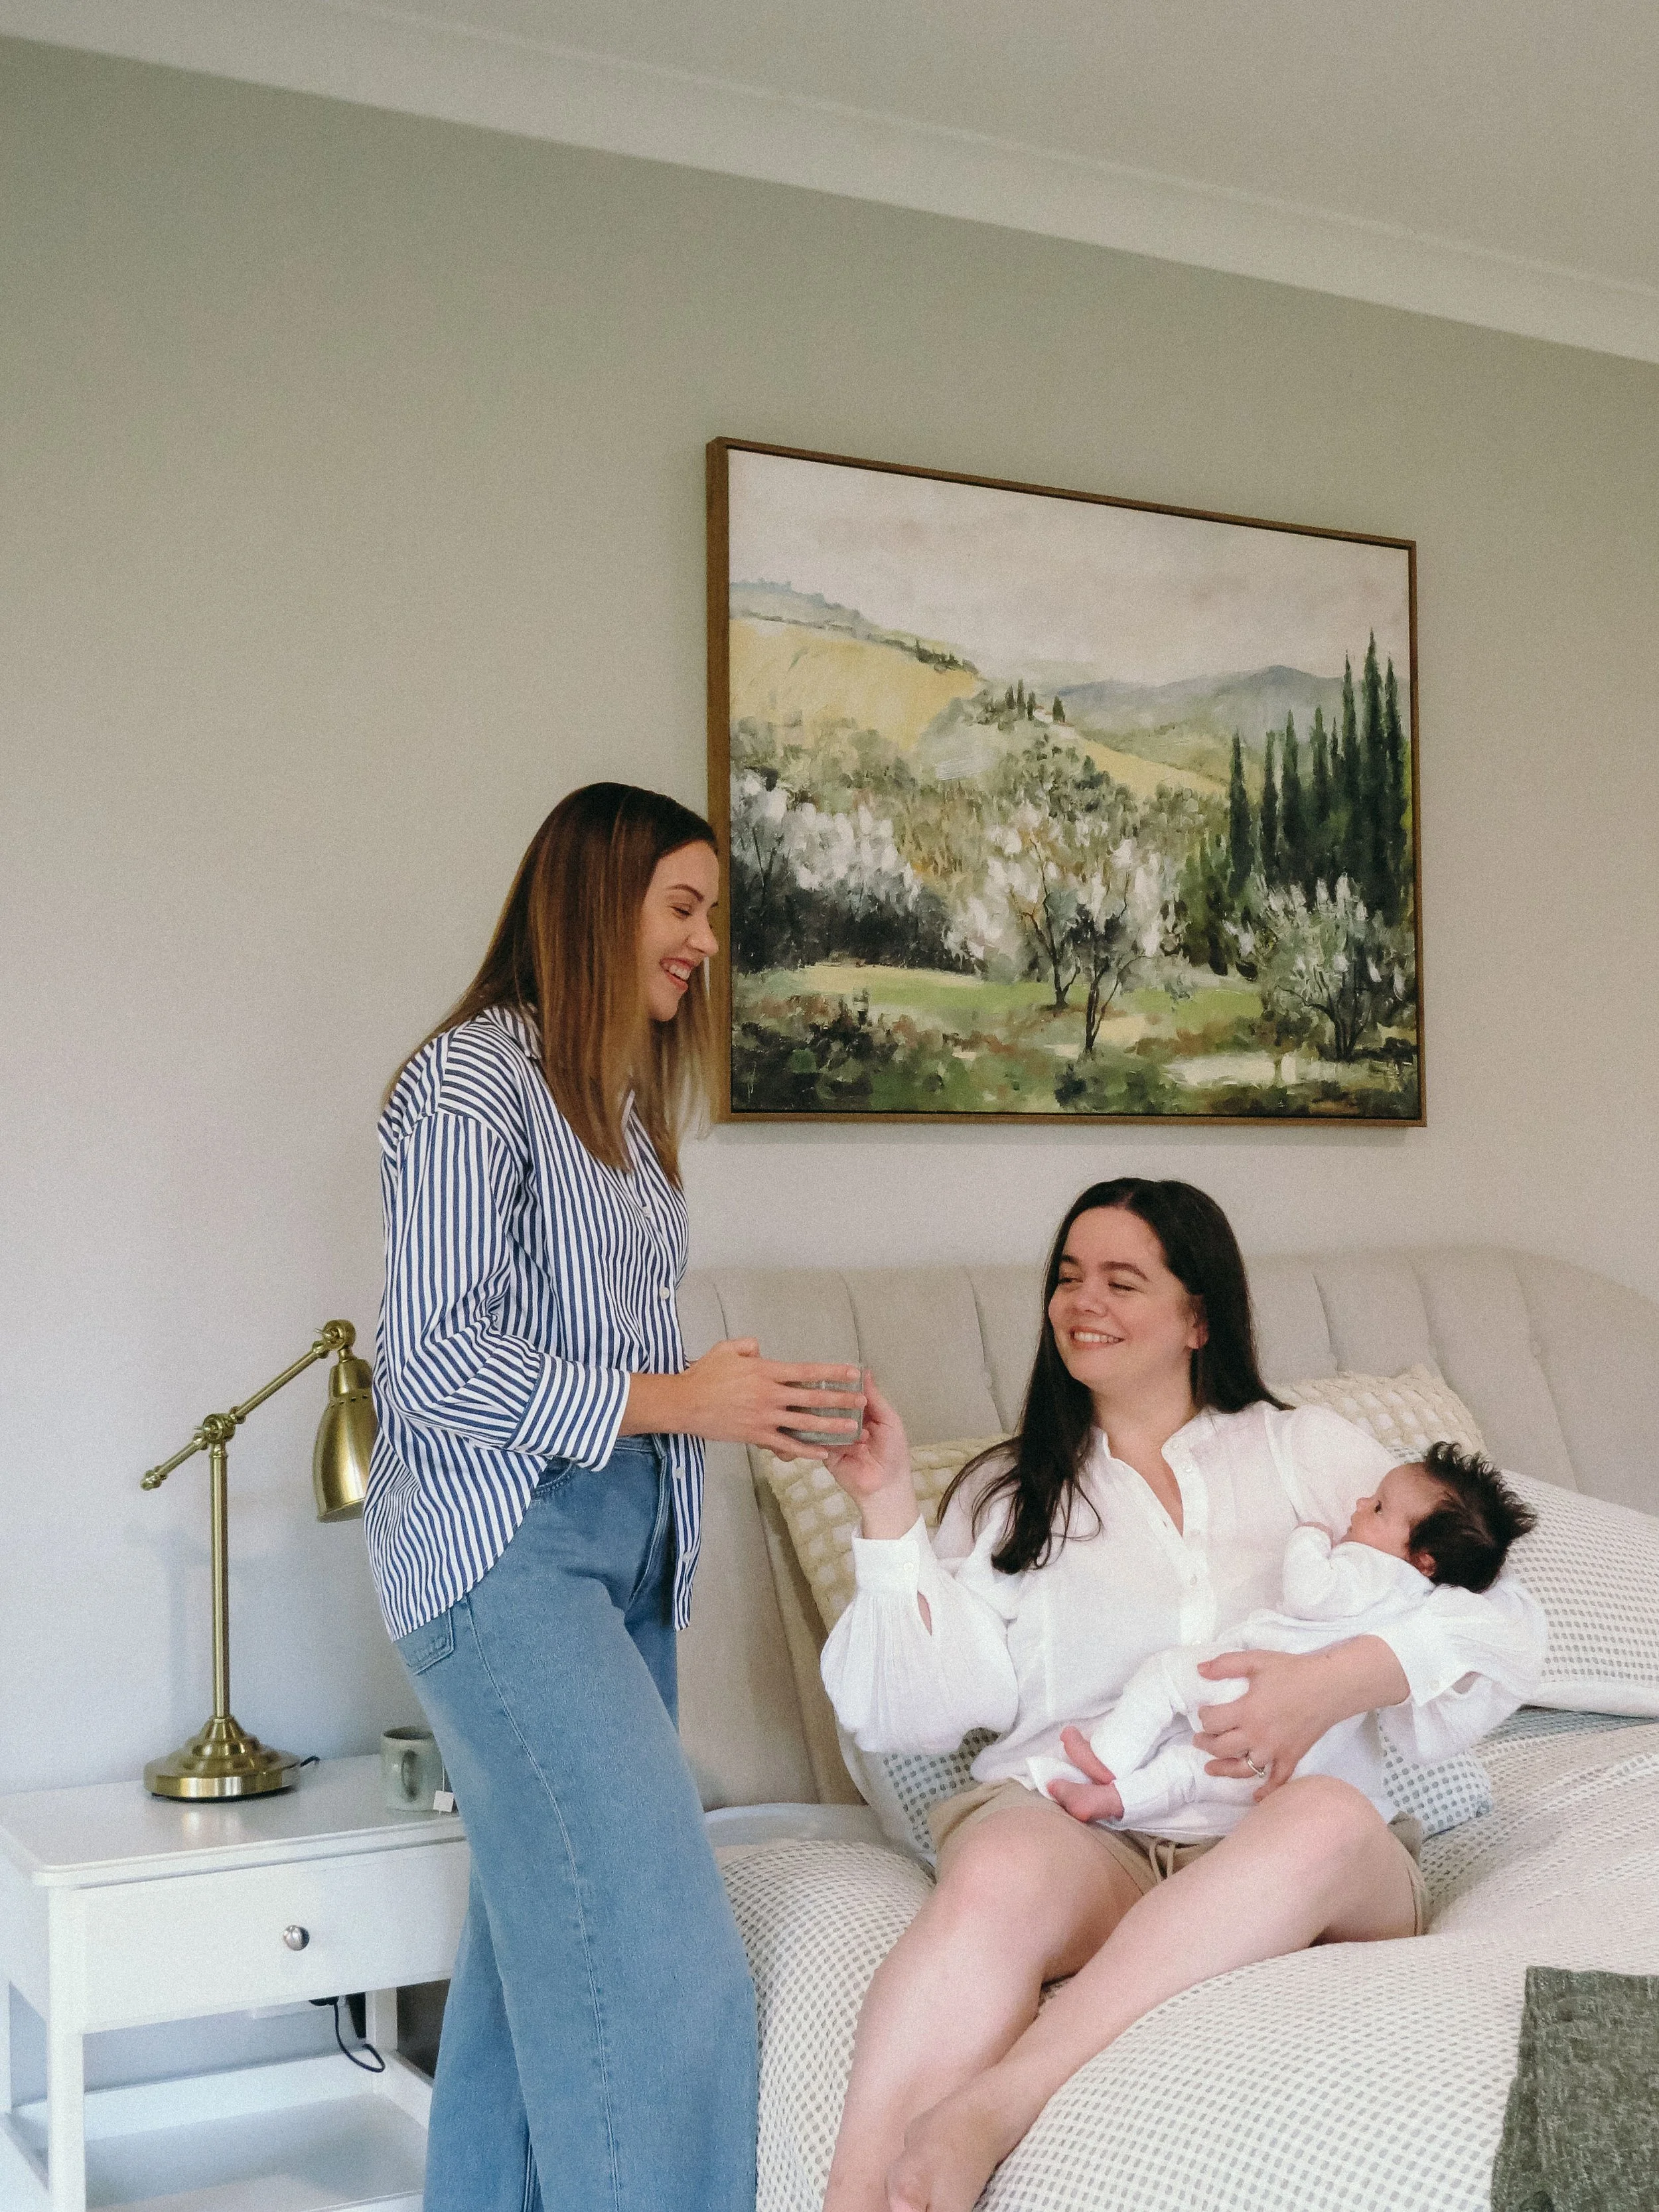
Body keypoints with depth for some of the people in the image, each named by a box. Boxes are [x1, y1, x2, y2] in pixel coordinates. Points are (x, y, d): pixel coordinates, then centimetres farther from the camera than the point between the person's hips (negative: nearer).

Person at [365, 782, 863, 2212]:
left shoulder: (622, 1102, 18)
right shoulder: (473, 1076, -9)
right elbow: (434, 1364, -15)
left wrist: (744, 1397, 7)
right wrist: (672, 1401, -14)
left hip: (625, 1543, 9)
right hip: (501, 1542, -8)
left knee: (544, 1919, 9)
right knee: (661, 1948, -15)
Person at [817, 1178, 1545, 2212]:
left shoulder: (1305, 1449, 19)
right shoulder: (1009, 1491, 23)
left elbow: (1506, 1622, 6)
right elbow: (930, 1707, 8)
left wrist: (1342, 1679, -13)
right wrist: (889, 1503, -1)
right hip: (1071, 1823, 0)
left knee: (1329, 1817, -37)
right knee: (999, 1875, -37)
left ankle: (993, 2105, -42)